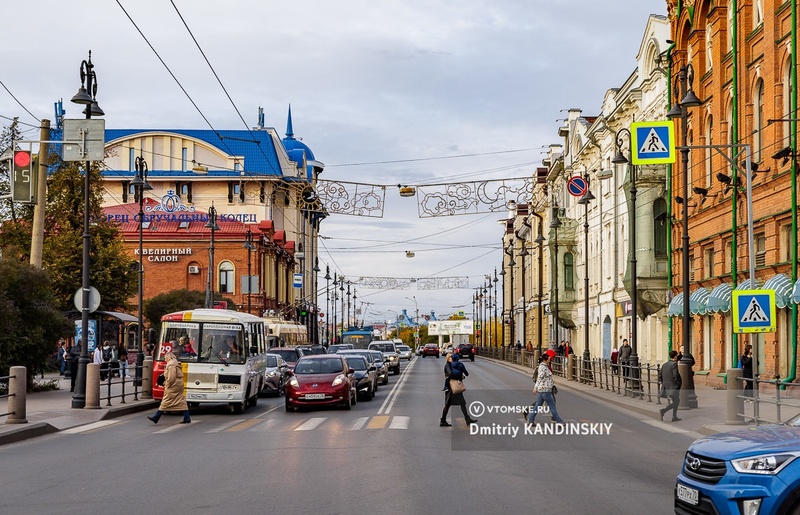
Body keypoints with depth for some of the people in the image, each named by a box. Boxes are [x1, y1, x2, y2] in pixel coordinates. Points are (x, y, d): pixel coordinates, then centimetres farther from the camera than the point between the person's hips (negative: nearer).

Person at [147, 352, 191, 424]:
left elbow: (171, 378, -22)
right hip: (179, 385, 10)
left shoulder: (171, 365, -14)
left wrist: (167, 385, -11)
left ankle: (156, 417, -1)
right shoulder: (176, 364, 17)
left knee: (166, 401, -5)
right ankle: (187, 418, 6)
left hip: (173, 386, -10)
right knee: (181, 402, 8)